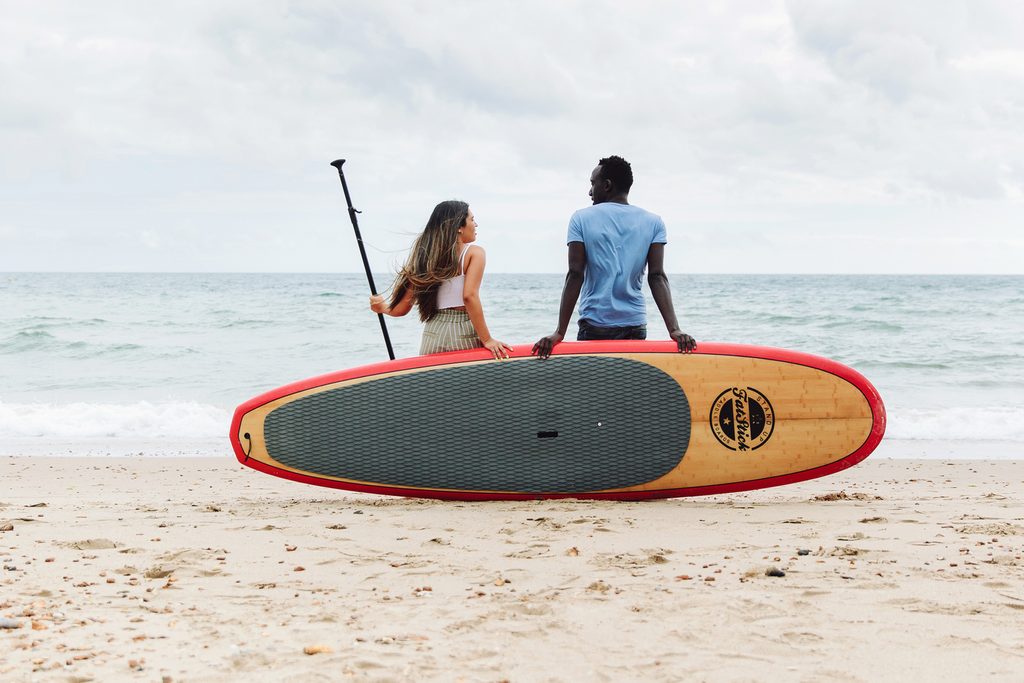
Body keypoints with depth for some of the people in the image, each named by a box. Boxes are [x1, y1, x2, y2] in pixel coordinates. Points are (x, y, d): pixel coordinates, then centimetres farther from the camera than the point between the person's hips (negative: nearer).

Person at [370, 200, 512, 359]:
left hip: (432, 335, 5)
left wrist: (382, 307, 31)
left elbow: (402, 308, 9)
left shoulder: (425, 256, 11)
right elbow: (469, 296, -16)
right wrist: (487, 340, -15)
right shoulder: (474, 252, -2)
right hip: (465, 336, -5)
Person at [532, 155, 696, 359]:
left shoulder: (581, 219, 0)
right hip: (635, 326, 2)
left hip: (594, 326, -2)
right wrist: (674, 329, -11)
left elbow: (575, 275, -8)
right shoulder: (653, 223, 5)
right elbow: (657, 277, -6)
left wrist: (560, 332, -10)